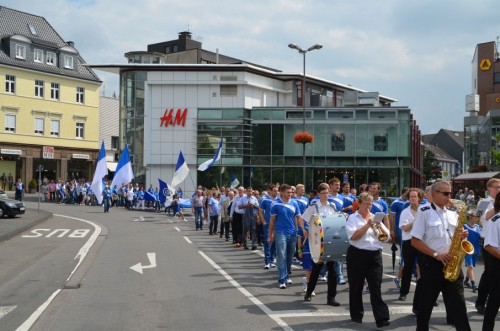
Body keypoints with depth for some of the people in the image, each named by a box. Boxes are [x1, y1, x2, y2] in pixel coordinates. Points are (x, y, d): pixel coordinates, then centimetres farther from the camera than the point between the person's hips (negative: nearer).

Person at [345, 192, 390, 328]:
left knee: (376, 287, -4)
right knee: (356, 286, 7)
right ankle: (356, 314, 21)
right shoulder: (352, 218, 1)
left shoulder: (375, 217, 14)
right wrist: (367, 225, -17)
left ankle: (381, 318, -9)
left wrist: (380, 226, -10)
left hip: (375, 255, 3)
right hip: (357, 255, -3)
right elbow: (354, 236, -14)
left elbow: (387, 235, 9)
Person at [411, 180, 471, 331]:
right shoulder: (424, 212, -7)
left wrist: (461, 236, -5)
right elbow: (415, 241, -10)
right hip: (432, 264, -4)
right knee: (426, 302, 8)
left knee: (458, 303, 3)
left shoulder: (452, 213, 11)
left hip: (451, 264, 5)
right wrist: (436, 254, -17)